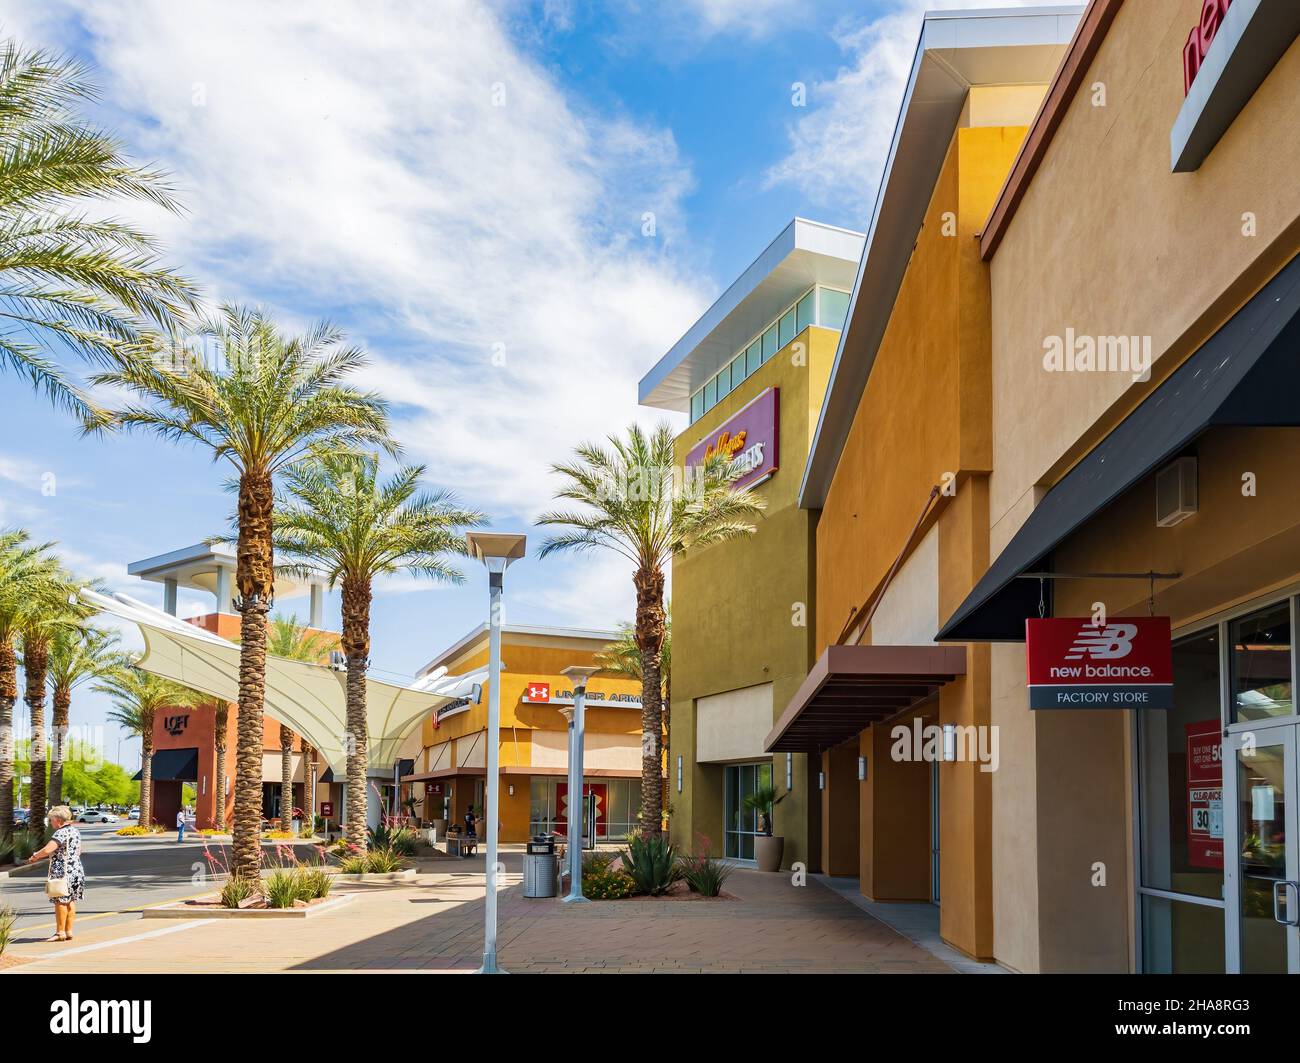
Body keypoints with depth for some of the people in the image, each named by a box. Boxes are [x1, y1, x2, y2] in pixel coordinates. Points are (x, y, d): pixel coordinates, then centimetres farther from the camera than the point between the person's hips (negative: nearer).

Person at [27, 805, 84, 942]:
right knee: (71, 902, 11)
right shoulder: (75, 831, 13)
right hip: (77, 870, 9)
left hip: (63, 872, -9)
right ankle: (69, 931, 14)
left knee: (61, 901, -2)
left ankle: (60, 932, 2)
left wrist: (34, 857, -8)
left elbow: (47, 850, -24)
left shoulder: (61, 833, -16)